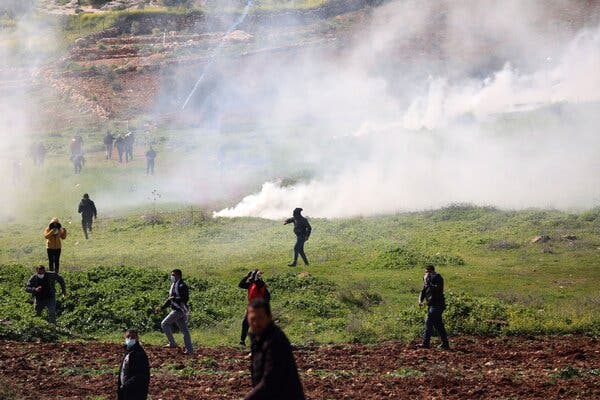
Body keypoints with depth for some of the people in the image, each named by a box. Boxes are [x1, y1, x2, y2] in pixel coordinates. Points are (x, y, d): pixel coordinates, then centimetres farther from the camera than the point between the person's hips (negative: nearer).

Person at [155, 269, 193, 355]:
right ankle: (189, 350, 11)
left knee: (164, 324, -9)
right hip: (176, 309, 10)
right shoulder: (174, 285, 17)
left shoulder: (182, 286, -14)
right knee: (184, 330, 9)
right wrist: (162, 307, 18)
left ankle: (172, 343, -5)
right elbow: (170, 300, 25)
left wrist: (174, 298, -20)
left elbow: (185, 298, -23)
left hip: (179, 310, -10)